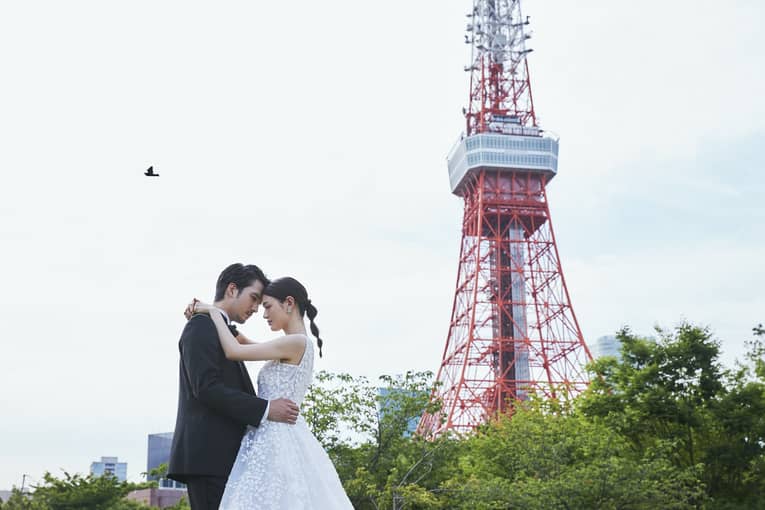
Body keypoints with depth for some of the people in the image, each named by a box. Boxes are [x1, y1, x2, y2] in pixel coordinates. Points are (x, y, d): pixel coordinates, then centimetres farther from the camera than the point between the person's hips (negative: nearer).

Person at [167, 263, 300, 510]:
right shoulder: (202, 326, -5)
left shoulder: (221, 333, 26)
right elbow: (206, 388, -17)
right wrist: (266, 410, -17)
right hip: (209, 455, -10)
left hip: (219, 456, 10)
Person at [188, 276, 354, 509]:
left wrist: (214, 311, -1)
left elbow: (233, 351, -14)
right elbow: (242, 341, 22)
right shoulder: (294, 346, 17)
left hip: (277, 441, -9)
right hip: (277, 440, 9)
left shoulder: (297, 342, -11)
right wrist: (207, 313, 10)